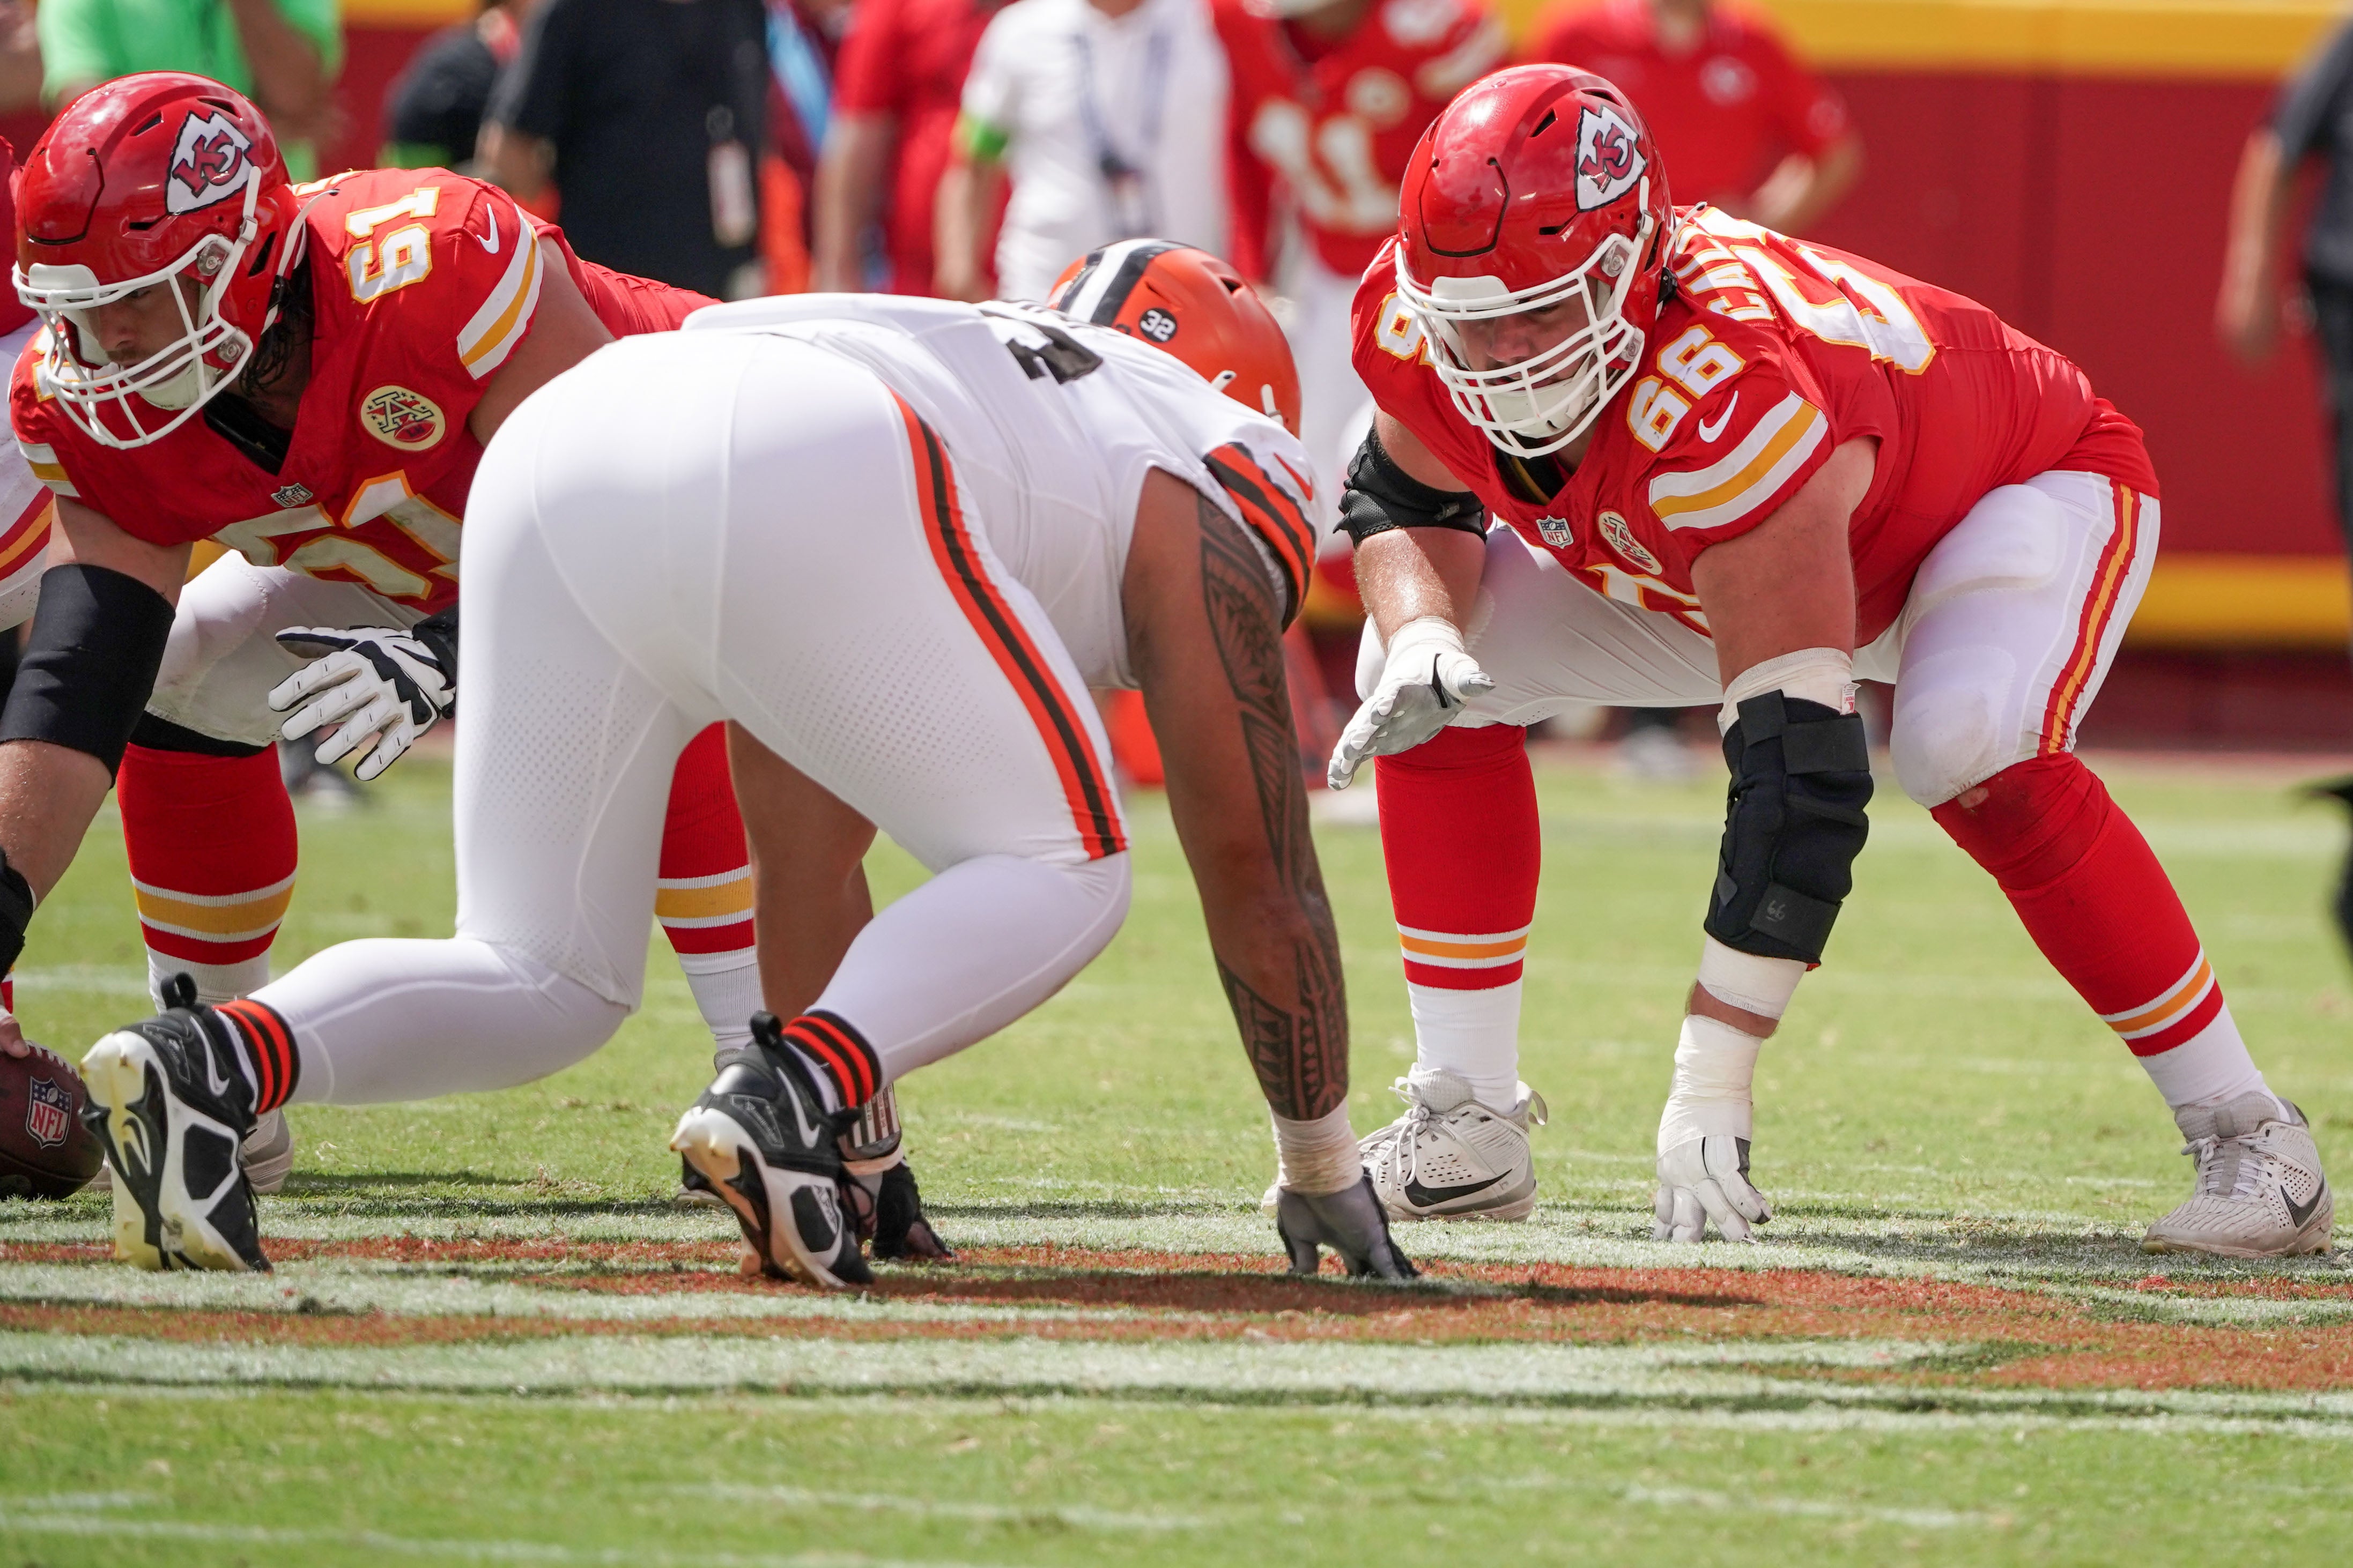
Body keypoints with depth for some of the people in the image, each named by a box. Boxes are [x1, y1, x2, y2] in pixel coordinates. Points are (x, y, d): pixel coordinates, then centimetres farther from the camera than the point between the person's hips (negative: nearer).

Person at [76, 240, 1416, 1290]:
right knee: (1061, 876, 11)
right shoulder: (1199, 507, 26)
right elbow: (1257, 871, 27)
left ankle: (212, 1064, -11)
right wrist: (1325, 1169, 38)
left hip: (551, 461, 7)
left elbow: (808, 854, 47)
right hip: (784, 484, -7)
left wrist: (855, 1152, 53)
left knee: (547, 983, 16)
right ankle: (782, 1101, -12)